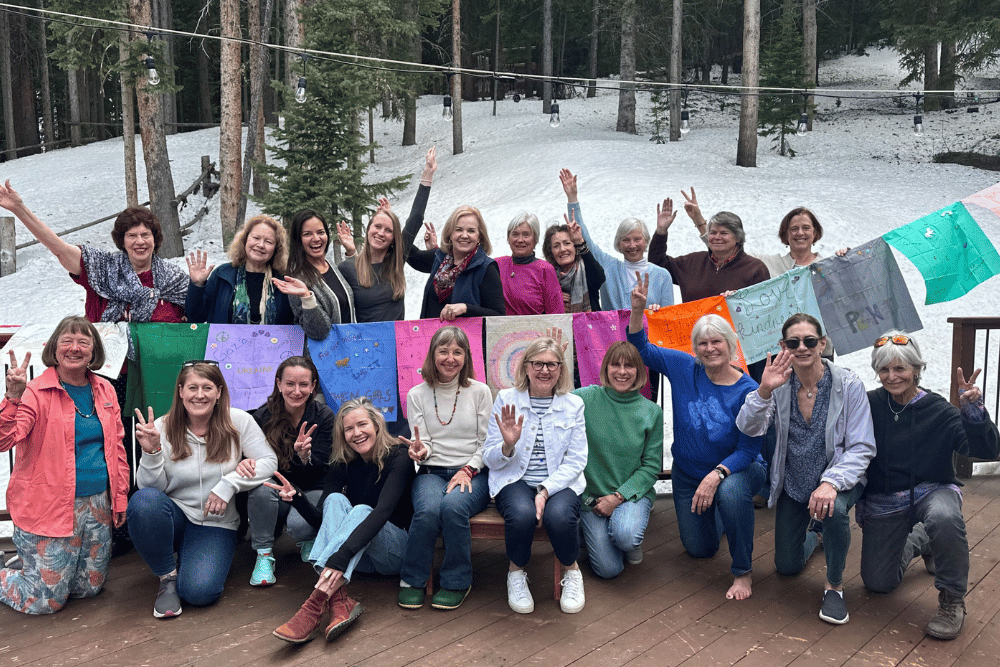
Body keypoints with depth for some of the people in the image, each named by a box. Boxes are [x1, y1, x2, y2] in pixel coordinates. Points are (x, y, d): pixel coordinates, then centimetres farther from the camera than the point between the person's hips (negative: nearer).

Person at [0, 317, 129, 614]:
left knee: (89, 587, 15)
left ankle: (29, 566, 38)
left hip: (97, 503, 6)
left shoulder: (104, 390, 7)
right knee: (47, 600, 0)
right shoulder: (36, 392, -10)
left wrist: (120, 497, 11)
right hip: (49, 508, -5)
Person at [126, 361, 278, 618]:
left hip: (215, 524, -1)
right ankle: (168, 577, -9)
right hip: (173, 518, 1)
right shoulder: (163, 428, -6)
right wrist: (151, 452, -24)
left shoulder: (238, 421, -6)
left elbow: (270, 462, -8)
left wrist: (229, 483, -21)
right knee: (144, 500, -33)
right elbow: (152, 488, -6)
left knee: (199, 591, -25)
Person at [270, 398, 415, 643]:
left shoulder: (398, 457, -14)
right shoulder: (343, 464, 2)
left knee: (361, 511, -32)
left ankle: (315, 605, -49)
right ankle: (339, 601, -44)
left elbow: (382, 512, -30)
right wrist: (297, 499, -27)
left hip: (396, 552, -4)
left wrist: (343, 555, -44)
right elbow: (321, 520, -5)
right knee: (335, 500, -23)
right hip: (360, 559, 4)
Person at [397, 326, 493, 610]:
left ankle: (457, 581, -12)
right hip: (432, 472, 1)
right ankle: (411, 580, -10)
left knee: (453, 506, -34)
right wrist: (420, 450, -20)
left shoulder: (479, 392, 6)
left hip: (473, 473, -1)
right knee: (428, 510, -33)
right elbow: (422, 444, 5)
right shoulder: (417, 395, 9)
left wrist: (468, 470, -11)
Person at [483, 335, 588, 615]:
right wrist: (508, 446, -21)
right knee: (522, 513, -33)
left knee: (559, 515, -32)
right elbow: (489, 460, 3)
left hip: (559, 483, 1)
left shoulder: (574, 404, 5)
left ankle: (571, 571, 1)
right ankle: (516, 572, -1)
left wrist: (546, 490, -17)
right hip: (515, 481, 0)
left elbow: (576, 460, -1)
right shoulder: (506, 399, 3)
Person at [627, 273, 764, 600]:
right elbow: (641, 348, -6)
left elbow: (748, 449, -21)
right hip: (687, 474, 4)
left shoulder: (748, 391, -21)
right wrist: (638, 310, -23)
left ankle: (743, 572, -18)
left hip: (735, 470, -4)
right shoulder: (684, 368, -12)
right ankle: (716, 511, 48)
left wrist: (717, 475, -37)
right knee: (700, 549, 13)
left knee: (731, 492, -40)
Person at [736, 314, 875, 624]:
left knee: (833, 509, -39)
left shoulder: (848, 385, -16)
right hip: (793, 484, 3)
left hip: (838, 478, -3)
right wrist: (764, 392, -41)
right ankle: (812, 537, 49)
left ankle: (835, 584, -10)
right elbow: (748, 428, -22)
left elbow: (862, 447, -17)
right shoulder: (779, 383, -10)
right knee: (787, 566, 11)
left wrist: (831, 483, -33)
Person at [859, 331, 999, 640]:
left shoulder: (939, 411, -10)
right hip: (883, 501, 3)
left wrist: (973, 410, -34)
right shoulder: (870, 405, -5)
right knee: (878, 583, 7)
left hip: (931, 490, -3)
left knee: (943, 519, -41)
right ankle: (917, 541, 40)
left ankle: (952, 600, -15)